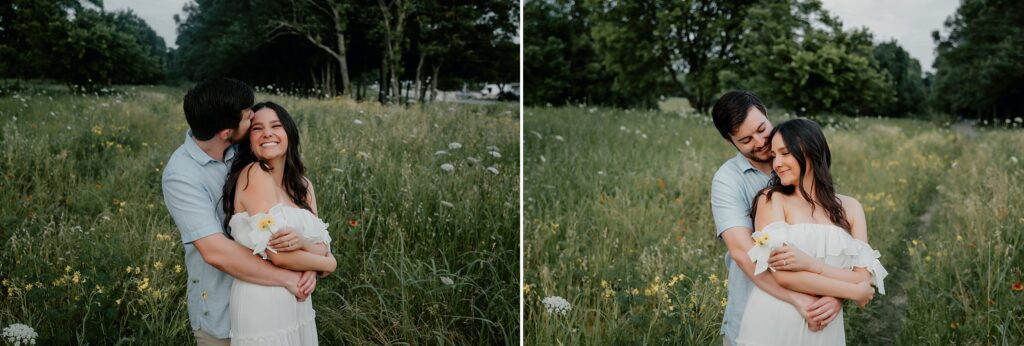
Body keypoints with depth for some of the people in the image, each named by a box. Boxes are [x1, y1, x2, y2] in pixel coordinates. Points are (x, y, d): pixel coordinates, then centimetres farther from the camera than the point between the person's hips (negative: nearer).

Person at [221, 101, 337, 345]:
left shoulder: (303, 185, 8)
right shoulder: (253, 174, -14)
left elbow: (322, 247, 2)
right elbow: (279, 256, -19)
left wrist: (301, 242, -20)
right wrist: (329, 263, -3)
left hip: (298, 299, 7)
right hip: (262, 301, -7)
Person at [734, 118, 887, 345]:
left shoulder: (849, 208, 5)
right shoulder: (772, 199, -5)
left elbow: (865, 279, -3)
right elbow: (782, 275, -15)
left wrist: (809, 263, -18)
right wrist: (853, 292, -8)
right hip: (772, 326, -3)